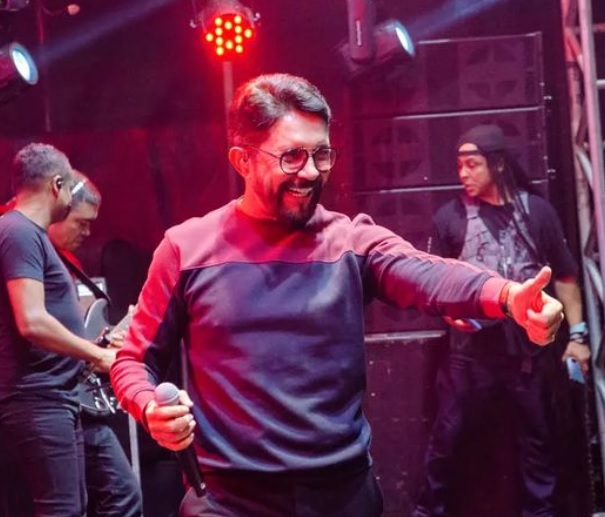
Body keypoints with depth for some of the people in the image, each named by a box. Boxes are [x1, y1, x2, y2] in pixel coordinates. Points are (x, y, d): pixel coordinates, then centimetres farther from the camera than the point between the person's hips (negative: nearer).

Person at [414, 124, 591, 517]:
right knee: (448, 434, 5)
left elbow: (564, 277, 5)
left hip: (530, 347, 1)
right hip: (471, 350, 0)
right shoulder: (451, 216, -2)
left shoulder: (537, 210, -1)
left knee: (537, 437, 12)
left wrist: (577, 333, 1)